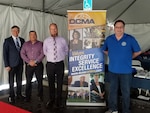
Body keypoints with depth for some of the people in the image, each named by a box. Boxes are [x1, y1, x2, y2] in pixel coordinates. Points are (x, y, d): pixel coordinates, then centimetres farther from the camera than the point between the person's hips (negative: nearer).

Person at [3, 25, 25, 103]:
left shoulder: (22, 40, 7)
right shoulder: (7, 41, -4)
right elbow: (5, 54, -6)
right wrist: (6, 65, -10)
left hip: (20, 64, 4)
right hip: (12, 64, -3)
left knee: (19, 80, 13)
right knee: (11, 82, 5)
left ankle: (19, 94, 28)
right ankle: (11, 96, 20)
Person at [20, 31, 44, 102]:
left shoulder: (40, 44, 4)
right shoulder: (25, 44, 10)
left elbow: (42, 54, -6)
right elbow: (22, 54, 2)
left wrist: (35, 61, -13)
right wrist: (29, 61, -9)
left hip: (38, 65, -1)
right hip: (28, 65, 2)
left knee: (40, 81, 3)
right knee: (28, 81, 4)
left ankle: (40, 96, 17)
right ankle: (28, 97, 16)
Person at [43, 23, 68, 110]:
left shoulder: (62, 40, -1)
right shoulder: (46, 41, 0)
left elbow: (66, 50, 15)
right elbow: (45, 51, 16)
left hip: (60, 64, 0)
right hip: (50, 64, 0)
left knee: (60, 83, 10)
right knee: (51, 83, 11)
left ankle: (59, 101, 27)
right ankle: (51, 100, 28)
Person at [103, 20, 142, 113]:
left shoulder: (130, 39, -8)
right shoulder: (109, 39, 1)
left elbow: (138, 51, 1)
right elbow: (105, 50, 17)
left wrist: (128, 58, 0)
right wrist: (113, 56, 6)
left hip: (126, 71, -3)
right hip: (112, 70, 3)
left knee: (126, 92, 8)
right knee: (112, 90, 16)